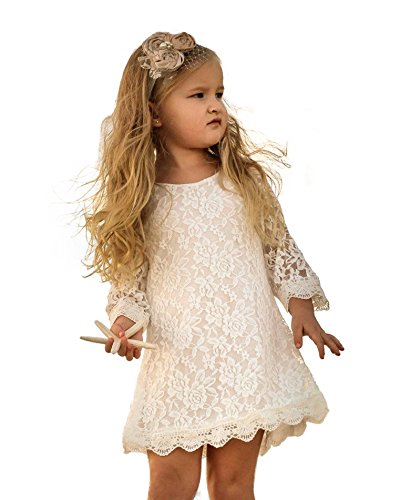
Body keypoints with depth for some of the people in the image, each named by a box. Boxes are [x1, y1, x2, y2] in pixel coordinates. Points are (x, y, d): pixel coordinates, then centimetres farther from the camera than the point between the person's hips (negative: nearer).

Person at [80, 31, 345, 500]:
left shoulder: (245, 178, 2)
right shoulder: (140, 195, -2)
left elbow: (279, 246, 10)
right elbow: (130, 273, 5)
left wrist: (301, 305, 3)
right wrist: (126, 319, -11)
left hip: (247, 350, 1)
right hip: (179, 356, -1)